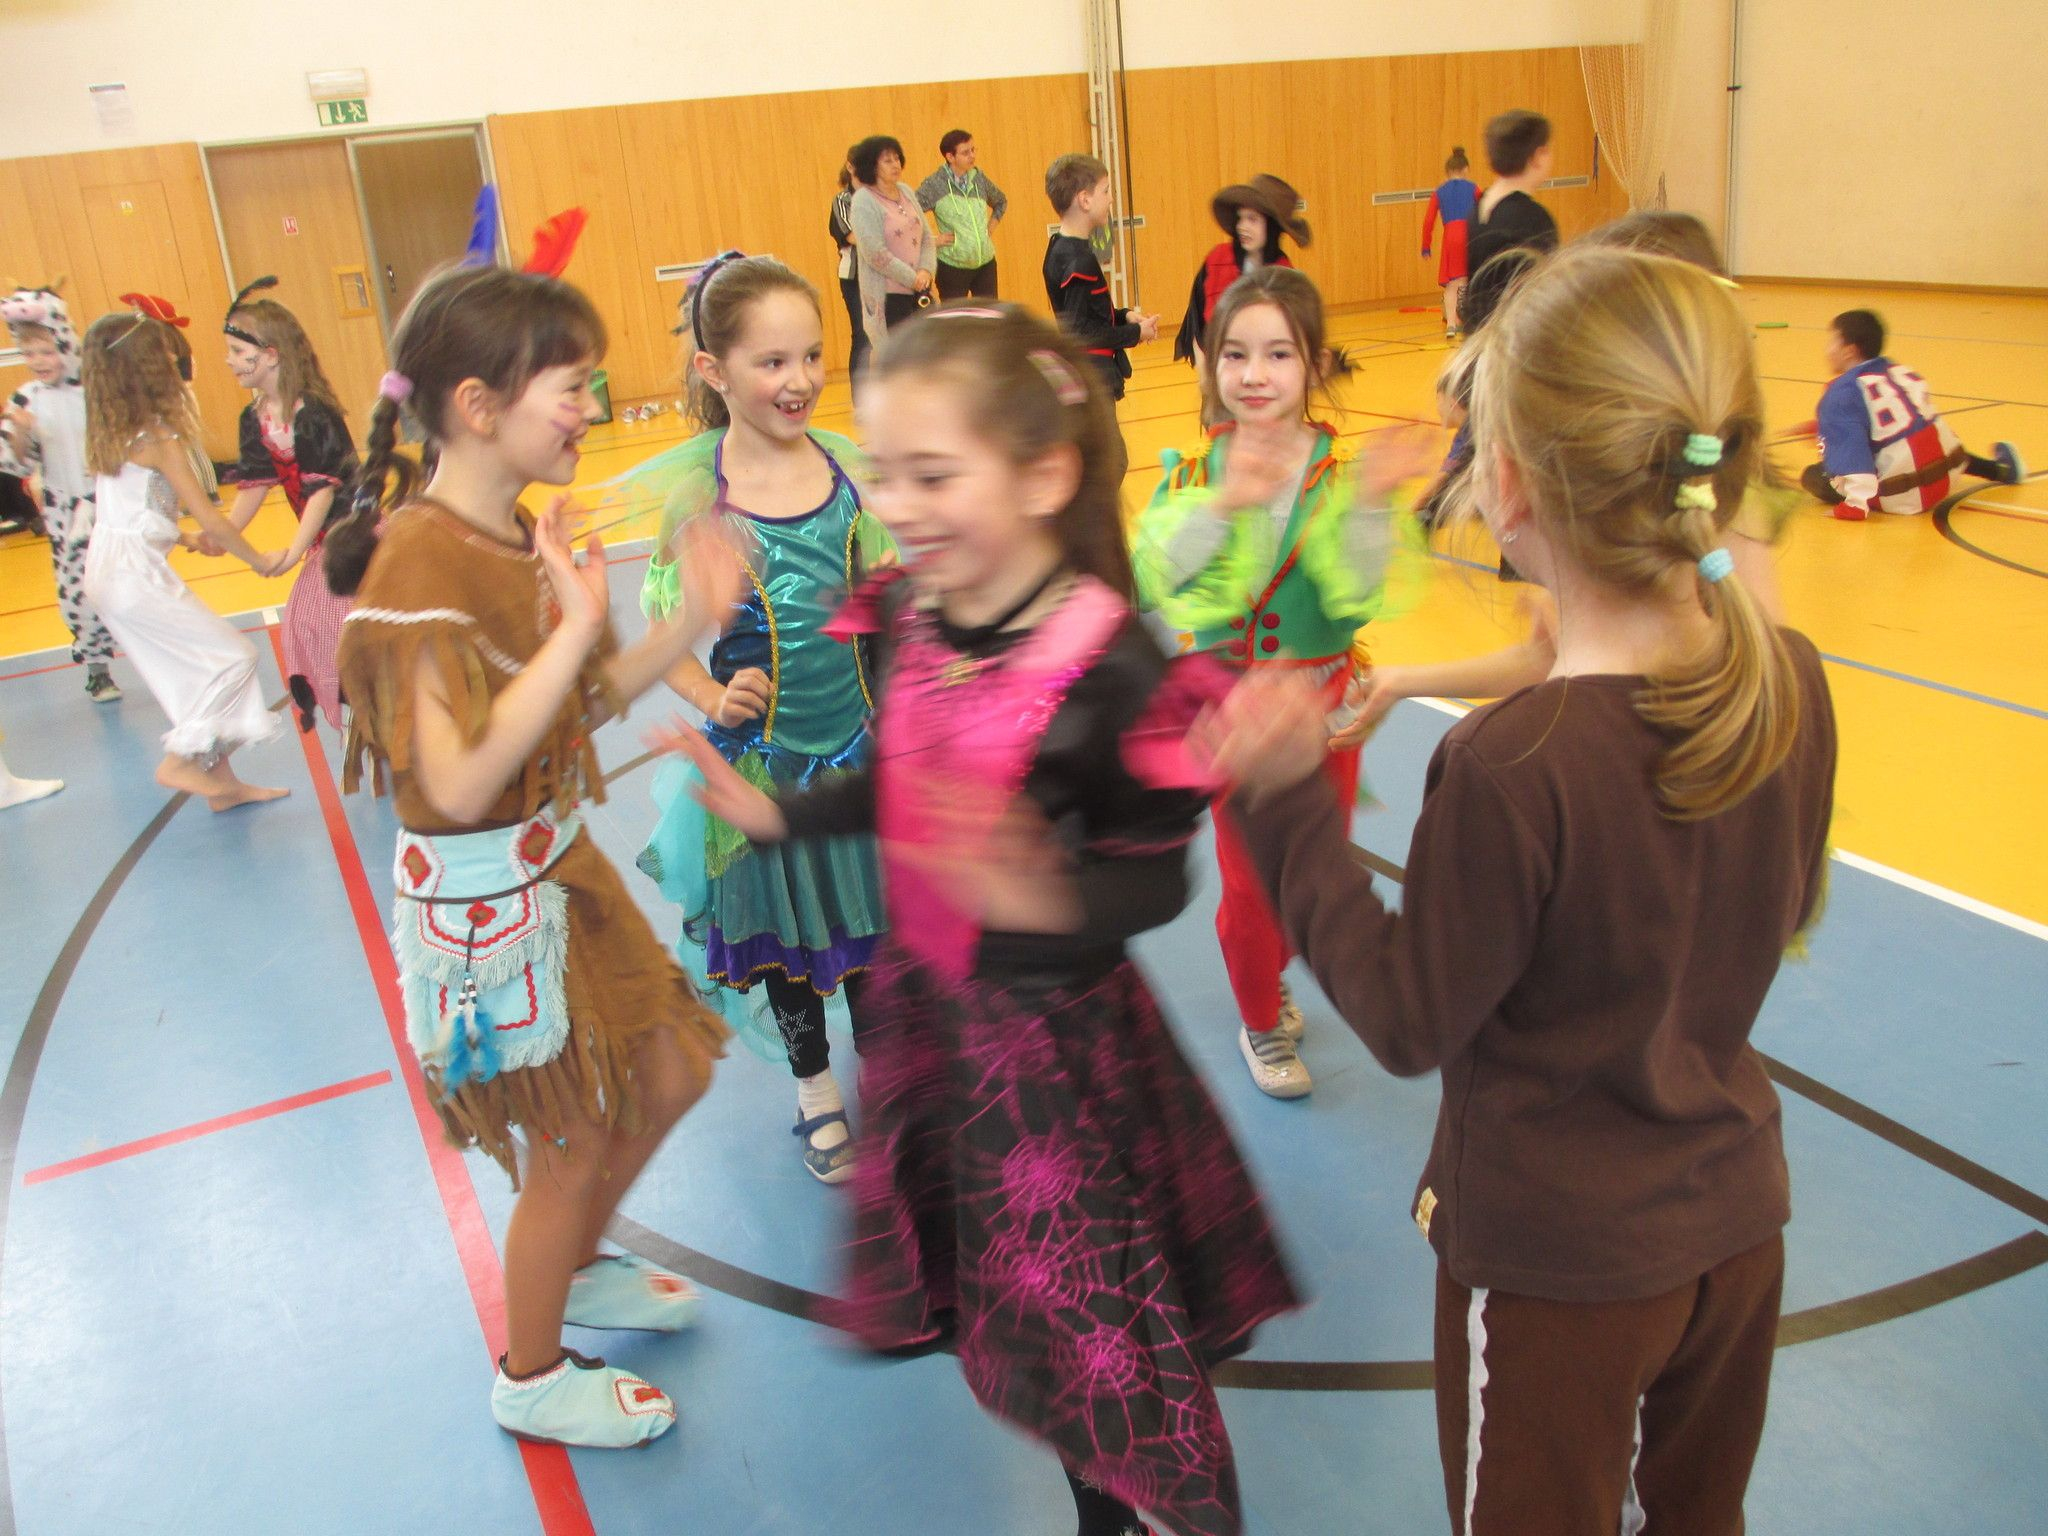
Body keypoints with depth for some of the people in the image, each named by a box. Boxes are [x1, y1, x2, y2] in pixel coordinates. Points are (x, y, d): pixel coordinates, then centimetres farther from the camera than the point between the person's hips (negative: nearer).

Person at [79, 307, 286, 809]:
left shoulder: (106, 434, 11)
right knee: (233, 656, -2)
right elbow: (211, 521, -15)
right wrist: (258, 561, -2)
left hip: (106, 570, 9)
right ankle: (180, 762, 0)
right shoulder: (161, 439, -14)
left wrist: (176, 536, 24)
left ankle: (221, 781, 19)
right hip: (136, 574, -9)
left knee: (191, 674, 14)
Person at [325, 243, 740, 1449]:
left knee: (670, 1076, 20)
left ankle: (580, 1267, 47)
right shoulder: (417, 562, -25)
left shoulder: (527, 534, 1)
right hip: (481, 904, -8)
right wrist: (576, 629, -30)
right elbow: (461, 782, -32)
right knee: (570, 1149, 8)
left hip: (560, 864, 9)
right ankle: (533, 1376, 36)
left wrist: (691, 624, -5)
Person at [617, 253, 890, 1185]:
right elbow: (664, 634, -11)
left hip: (861, 738, 3)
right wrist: (713, 699, -26)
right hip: (762, 755, -2)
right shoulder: (694, 491, -16)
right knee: (782, 926, 17)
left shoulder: (846, 465, -7)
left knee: (870, 912, 19)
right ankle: (816, 1091, 42)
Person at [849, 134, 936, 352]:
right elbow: (875, 254, -17)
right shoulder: (863, 200, -10)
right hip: (888, 295, -7)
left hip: (919, 291, 7)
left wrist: (925, 270, -6)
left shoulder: (906, 192, 10)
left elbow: (926, 236, 12)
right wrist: (913, 279, -14)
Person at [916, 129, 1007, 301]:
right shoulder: (934, 184, -11)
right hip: (952, 267, -4)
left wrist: (991, 227, 9)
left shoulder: (979, 177, 3)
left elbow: (1001, 202, 21)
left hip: (986, 263, 5)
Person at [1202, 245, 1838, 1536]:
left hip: (1557, 1260, -6)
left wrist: (1287, 805, -16)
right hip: (1735, 1222, 6)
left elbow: (1410, 1022, -20)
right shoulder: (1793, 683, -13)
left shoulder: (1510, 766, -32)